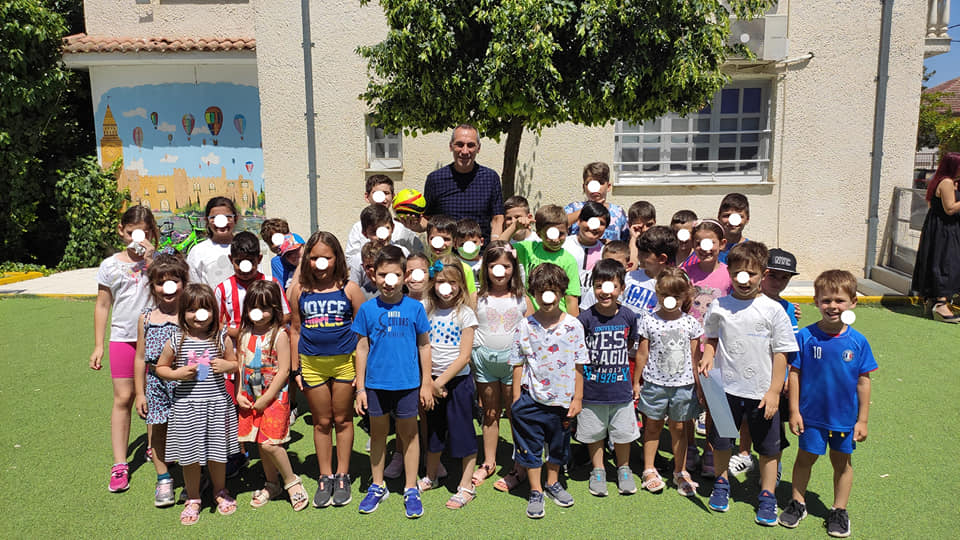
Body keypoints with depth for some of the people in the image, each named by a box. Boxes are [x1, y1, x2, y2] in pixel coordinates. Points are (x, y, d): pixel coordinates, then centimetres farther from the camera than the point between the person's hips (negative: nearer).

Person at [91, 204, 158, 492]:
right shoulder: (110, 265, 4)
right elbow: (102, 306, 9)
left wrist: (151, 259, -19)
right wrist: (98, 345, 7)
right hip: (123, 338, 1)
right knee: (123, 398, 0)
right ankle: (120, 465, 6)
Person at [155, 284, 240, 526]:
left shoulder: (222, 338, -3)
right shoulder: (176, 340, -6)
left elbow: (234, 364, 10)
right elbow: (160, 368, 5)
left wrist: (226, 366, -12)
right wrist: (177, 374, -13)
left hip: (217, 403, 1)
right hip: (187, 406, 0)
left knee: (217, 453, 13)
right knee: (190, 455, 9)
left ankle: (220, 491, 37)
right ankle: (192, 499, 30)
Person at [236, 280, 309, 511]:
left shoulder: (279, 335, -12)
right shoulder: (244, 334, 6)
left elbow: (283, 371, -15)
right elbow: (240, 366, 12)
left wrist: (265, 400, -15)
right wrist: (239, 395, 1)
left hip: (275, 396, -6)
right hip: (250, 397, 6)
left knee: (269, 443, -12)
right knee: (261, 443, 12)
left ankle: (292, 481, 8)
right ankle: (271, 484, 29)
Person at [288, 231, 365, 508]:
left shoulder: (349, 289, -4)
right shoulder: (299, 290, 1)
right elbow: (295, 330, 8)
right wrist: (295, 369, 7)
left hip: (344, 361, -1)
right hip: (312, 363, 2)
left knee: (343, 420, 10)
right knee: (321, 422, 13)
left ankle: (342, 476, 24)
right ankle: (325, 477, 26)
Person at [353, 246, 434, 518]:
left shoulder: (415, 307, -5)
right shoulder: (367, 309, -3)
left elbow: (424, 345, 2)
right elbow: (362, 348, 2)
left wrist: (426, 383, 2)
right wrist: (360, 387, 1)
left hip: (407, 383, -1)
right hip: (376, 383, 1)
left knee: (408, 433, 11)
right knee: (378, 433, 15)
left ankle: (410, 489, 24)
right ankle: (377, 486, 32)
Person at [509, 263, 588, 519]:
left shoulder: (573, 325, -6)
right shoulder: (525, 326, -6)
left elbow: (579, 365, -2)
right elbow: (518, 364, 0)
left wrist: (577, 399, -2)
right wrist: (516, 398, -2)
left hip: (562, 399, 1)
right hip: (531, 398, -1)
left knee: (558, 444, 19)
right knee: (531, 445, 8)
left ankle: (553, 482, 41)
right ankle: (535, 491, 26)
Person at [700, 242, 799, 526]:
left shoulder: (773, 310, -8)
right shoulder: (718, 307, -3)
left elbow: (781, 353, -5)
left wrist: (774, 391, -8)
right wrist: (708, 358, -8)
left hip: (762, 392, -1)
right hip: (725, 387, 2)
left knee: (768, 447, 11)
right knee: (720, 441, 15)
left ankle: (767, 497, 29)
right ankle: (721, 485, 38)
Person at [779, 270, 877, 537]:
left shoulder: (857, 341, -9)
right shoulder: (805, 336, -12)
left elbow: (863, 382, -2)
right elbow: (794, 374, -6)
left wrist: (862, 419, 0)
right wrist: (794, 411, -6)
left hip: (845, 416, 1)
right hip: (811, 415, -1)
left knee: (842, 462, 16)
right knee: (805, 458, 13)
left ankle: (839, 510, 33)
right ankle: (797, 503, 31)